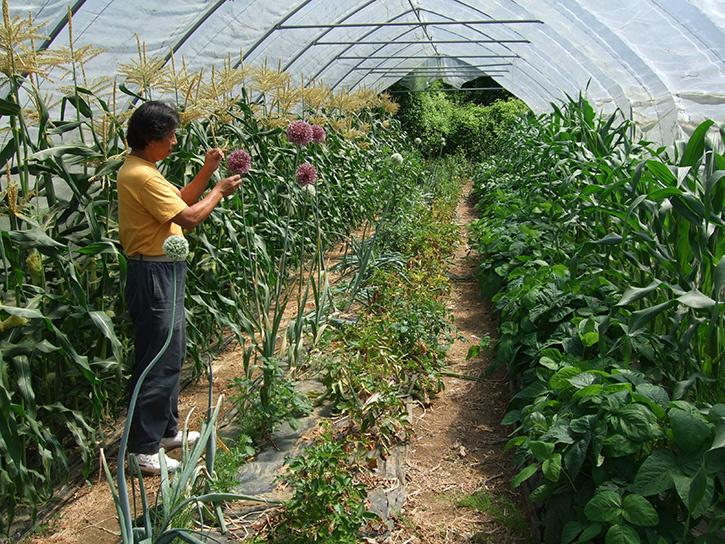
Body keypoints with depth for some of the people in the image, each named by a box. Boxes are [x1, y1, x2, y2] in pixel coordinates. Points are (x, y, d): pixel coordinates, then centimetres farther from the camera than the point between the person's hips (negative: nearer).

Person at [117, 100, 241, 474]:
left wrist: (206, 173, 8)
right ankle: (144, 449, 6)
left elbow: (179, 201, 18)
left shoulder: (141, 170, 13)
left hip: (163, 273, 11)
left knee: (171, 354, 19)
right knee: (159, 362, -4)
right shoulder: (142, 175, -19)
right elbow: (189, 217, -20)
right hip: (153, 275, -11)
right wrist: (220, 190, -6)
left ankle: (167, 429, 32)